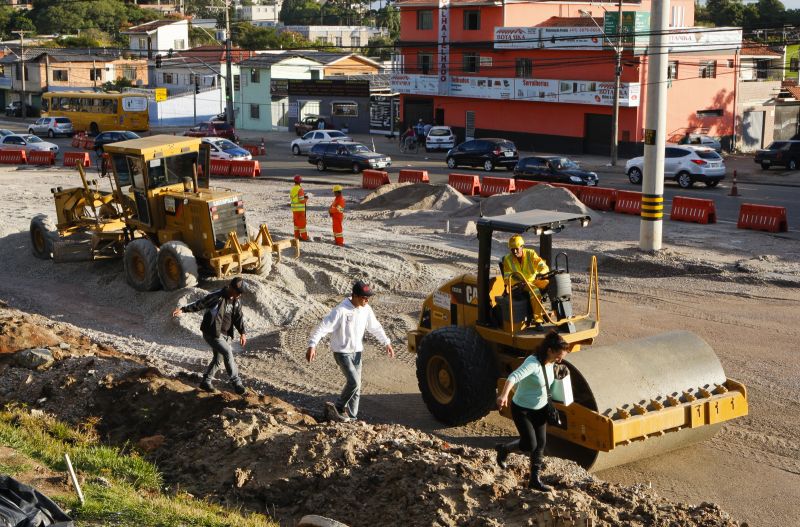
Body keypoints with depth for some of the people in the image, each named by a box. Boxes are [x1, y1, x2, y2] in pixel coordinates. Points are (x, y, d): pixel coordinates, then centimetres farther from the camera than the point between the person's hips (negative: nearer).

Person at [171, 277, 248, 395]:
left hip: (224, 334, 8)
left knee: (218, 358, 11)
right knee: (227, 352, -17)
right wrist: (183, 309, -21)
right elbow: (199, 304, -13)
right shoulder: (217, 297, -17)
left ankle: (206, 382, 28)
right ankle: (236, 383, -13)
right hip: (211, 333, -8)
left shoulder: (236, 301, 5)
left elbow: (238, 318, 2)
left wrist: (242, 333, -10)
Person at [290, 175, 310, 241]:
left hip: (294, 208, 8)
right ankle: (304, 237, 1)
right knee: (302, 222, -2)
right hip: (300, 208, -8)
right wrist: (306, 199, 0)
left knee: (296, 222, 15)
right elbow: (301, 200, -21)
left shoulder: (292, 188, 7)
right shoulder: (300, 189, -19)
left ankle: (297, 236, 19)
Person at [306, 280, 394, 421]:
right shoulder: (341, 310, -22)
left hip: (357, 352, 7)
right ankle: (338, 408, 2)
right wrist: (312, 345, -31)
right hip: (342, 352, -7)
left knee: (357, 385, 8)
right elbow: (323, 327, -24)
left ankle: (351, 415, 19)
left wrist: (387, 343, 13)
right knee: (354, 382, -17)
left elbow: (375, 327, 14)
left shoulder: (366, 309, -1)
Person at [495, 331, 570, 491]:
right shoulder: (532, 363, -30)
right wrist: (504, 395, -59)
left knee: (540, 444, 8)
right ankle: (503, 449, 23)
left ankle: (535, 480, 20)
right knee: (530, 445, -5)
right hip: (522, 410, -7)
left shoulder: (550, 363, -5)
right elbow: (514, 377, -44)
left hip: (540, 409, 7)